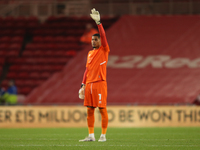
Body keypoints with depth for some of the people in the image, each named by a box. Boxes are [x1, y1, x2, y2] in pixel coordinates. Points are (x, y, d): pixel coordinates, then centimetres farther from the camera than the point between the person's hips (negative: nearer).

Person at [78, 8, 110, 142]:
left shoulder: (104, 50, 0)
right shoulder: (90, 53, 18)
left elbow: (103, 35, -15)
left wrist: (98, 22, -21)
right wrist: (83, 84, 14)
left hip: (100, 83, -7)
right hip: (89, 84, 7)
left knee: (102, 109, -4)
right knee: (90, 110, 6)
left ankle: (103, 135, 0)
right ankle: (91, 135, 10)